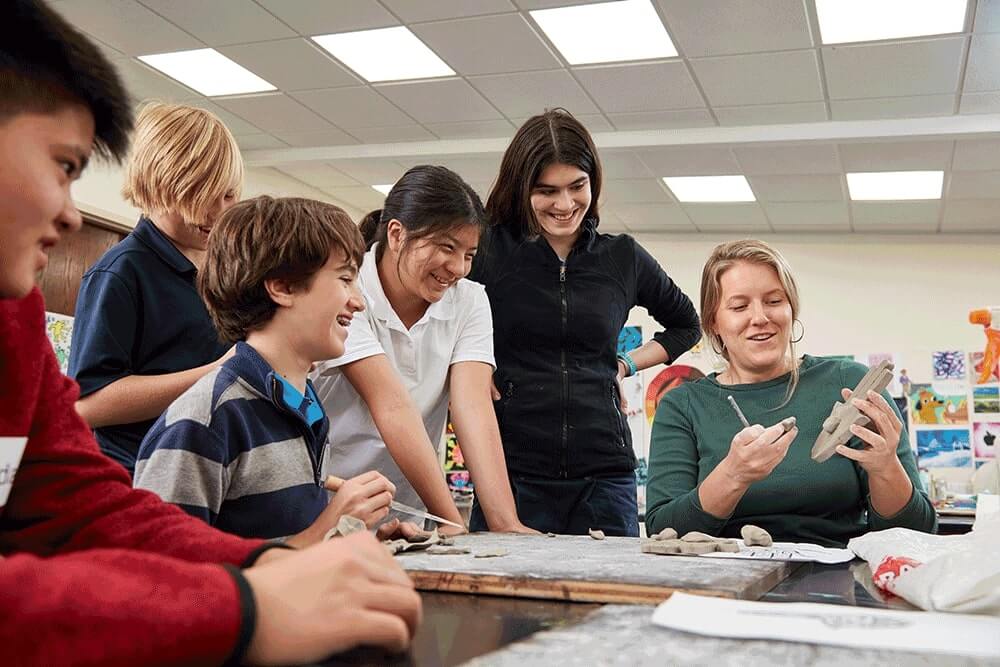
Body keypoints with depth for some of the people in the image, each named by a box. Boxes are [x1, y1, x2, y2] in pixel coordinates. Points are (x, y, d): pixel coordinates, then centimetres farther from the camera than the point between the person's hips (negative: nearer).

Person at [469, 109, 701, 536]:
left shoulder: (623, 259, 10)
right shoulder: (487, 250, 1)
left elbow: (685, 325, 27)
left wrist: (627, 365, 13)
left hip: (604, 476, 2)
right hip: (511, 472, -2)